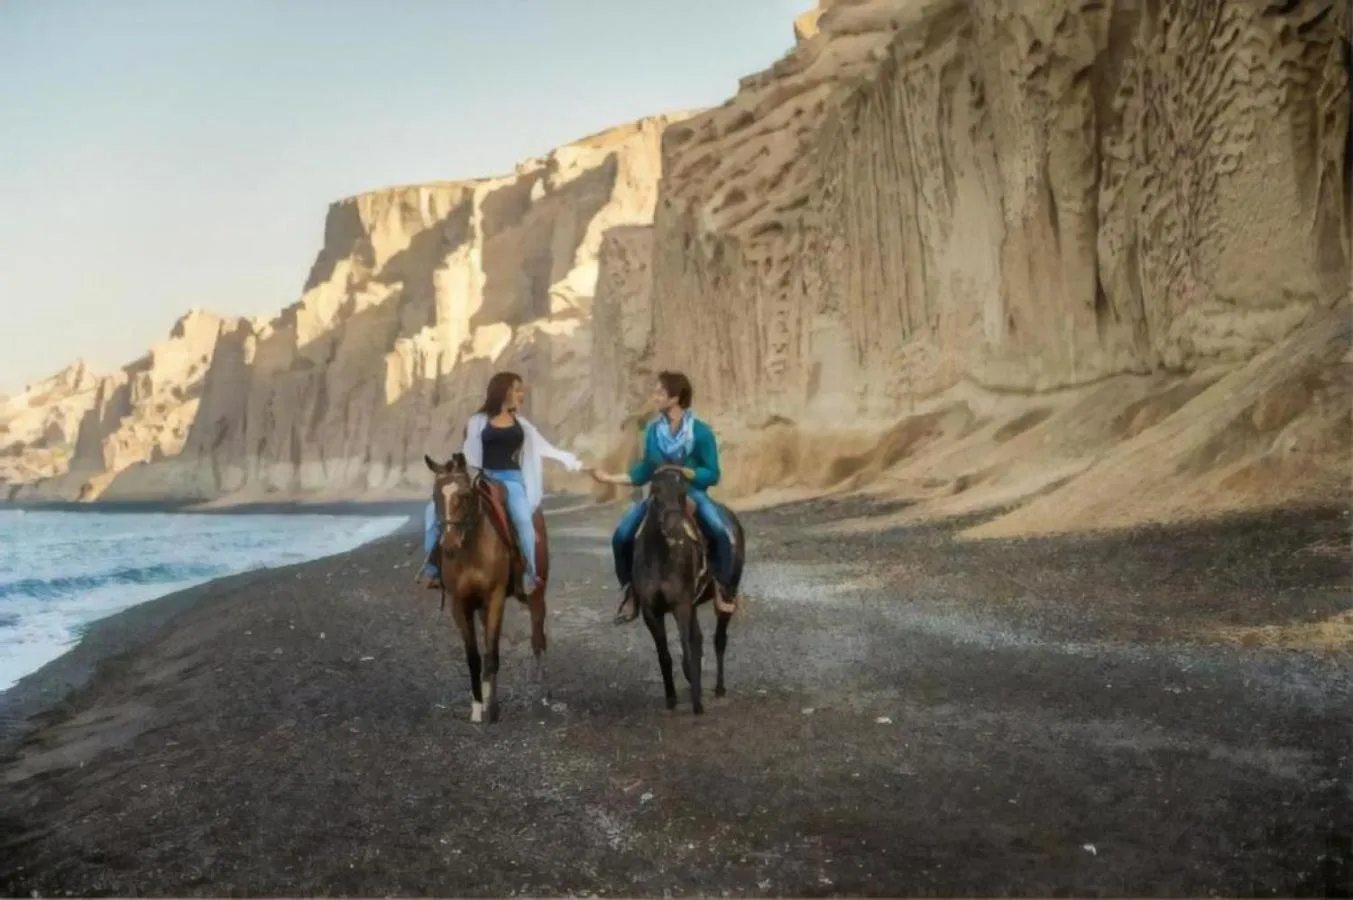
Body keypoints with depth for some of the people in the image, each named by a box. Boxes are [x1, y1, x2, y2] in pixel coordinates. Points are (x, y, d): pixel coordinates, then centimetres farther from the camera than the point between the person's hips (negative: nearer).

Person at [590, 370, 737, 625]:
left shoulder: (701, 432, -12)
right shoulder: (653, 430, 0)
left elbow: (713, 475, -9)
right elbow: (644, 472, 8)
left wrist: (684, 472, -23)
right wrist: (611, 478, 4)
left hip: (692, 493, -4)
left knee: (722, 534, -30)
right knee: (621, 536, -14)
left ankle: (723, 588, -9)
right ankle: (630, 591, 6)